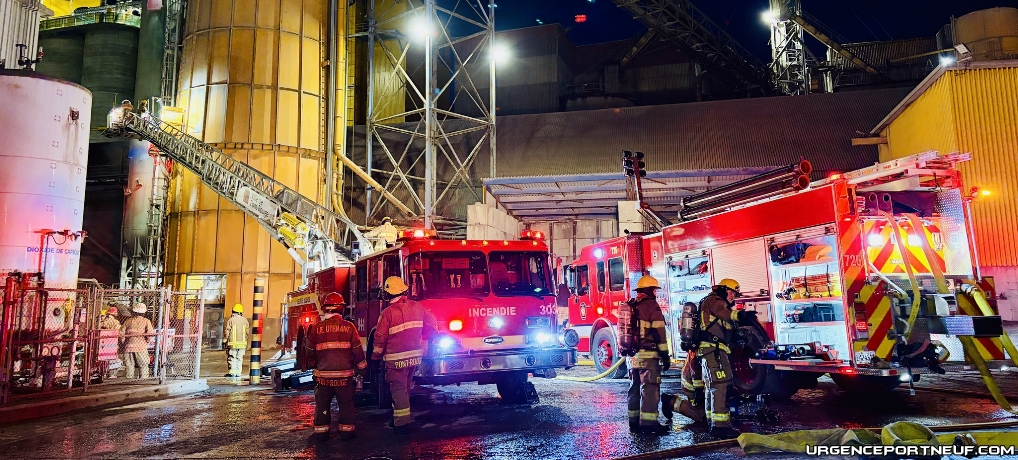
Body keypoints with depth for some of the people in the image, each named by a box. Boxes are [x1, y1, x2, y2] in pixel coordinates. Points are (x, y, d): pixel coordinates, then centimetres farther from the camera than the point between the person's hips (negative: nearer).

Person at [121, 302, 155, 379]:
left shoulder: (128, 321, 8)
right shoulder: (146, 321, -1)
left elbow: (121, 332, 6)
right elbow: (150, 333, -12)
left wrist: (124, 342, 17)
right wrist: (147, 341, 3)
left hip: (129, 347, 3)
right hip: (141, 347, -3)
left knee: (130, 367, 11)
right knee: (144, 366, 3)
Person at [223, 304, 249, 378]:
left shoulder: (230, 320, -7)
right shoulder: (245, 320, 4)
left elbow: (226, 332, -6)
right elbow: (247, 332, 8)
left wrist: (224, 341, 4)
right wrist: (246, 342, 18)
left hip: (233, 343, -3)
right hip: (242, 343, 4)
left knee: (232, 358, 4)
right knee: (239, 358, 10)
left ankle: (233, 373, 3)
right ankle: (238, 373, 10)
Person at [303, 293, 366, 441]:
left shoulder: (316, 328, -3)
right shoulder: (349, 327, -6)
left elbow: (310, 353, 5)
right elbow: (358, 351, -2)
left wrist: (314, 365, 25)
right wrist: (362, 368, 11)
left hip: (323, 375, 1)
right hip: (345, 375, -1)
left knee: (322, 404, 14)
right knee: (346, 404, 11)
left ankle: (321, 431, 16)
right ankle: (346, 430, 13)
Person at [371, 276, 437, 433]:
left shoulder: (388, 313, -16)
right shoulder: (417, 307, -1)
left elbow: (380, 338, -11)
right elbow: (431, 323, 9)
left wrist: (375, 356, 5)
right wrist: (422, 338, 25)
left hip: (396, 358, -6)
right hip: (415, 355, 6)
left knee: (398, 388, 3)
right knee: (405, 387, 20)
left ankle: (402, 422, 2)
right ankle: (400, 416, 33)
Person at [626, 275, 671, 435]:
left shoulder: (631, 306, 14)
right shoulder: (652, 306, -10)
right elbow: (659, 333, -15)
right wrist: (665, 355, -12)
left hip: (633, 355, 8)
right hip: (648, 356, -8)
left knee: (635, 388, 13)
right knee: (650, 389, -5)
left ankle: (634, 421, 18)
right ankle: (649, 423, -5)